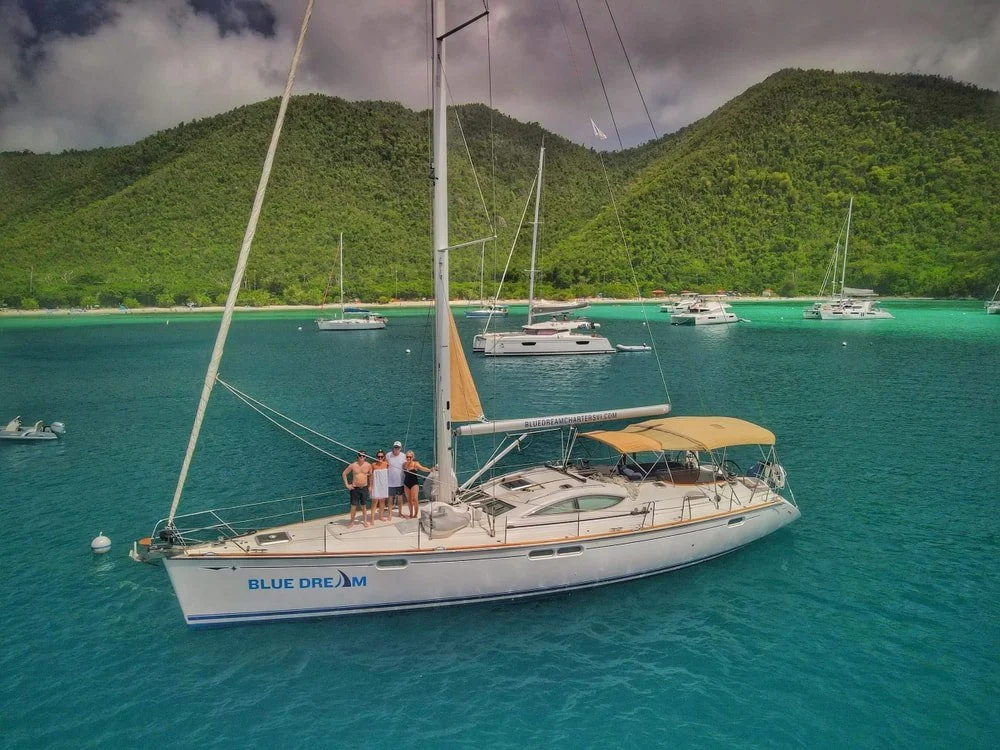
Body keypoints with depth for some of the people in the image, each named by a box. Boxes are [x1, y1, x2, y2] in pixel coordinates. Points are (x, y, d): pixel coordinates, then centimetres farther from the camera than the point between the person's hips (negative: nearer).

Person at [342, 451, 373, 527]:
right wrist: (347, 484, -2)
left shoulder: (368, 465, -3)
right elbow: (344, 474, 2)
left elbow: (370, 475, 12)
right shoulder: (353, 465, -8)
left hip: (364, 488, 1)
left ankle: (365, 521, 22)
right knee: (353, 506, 3)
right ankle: (352, 522, 16)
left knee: (364, 506, 10)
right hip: (355, 488, -1)